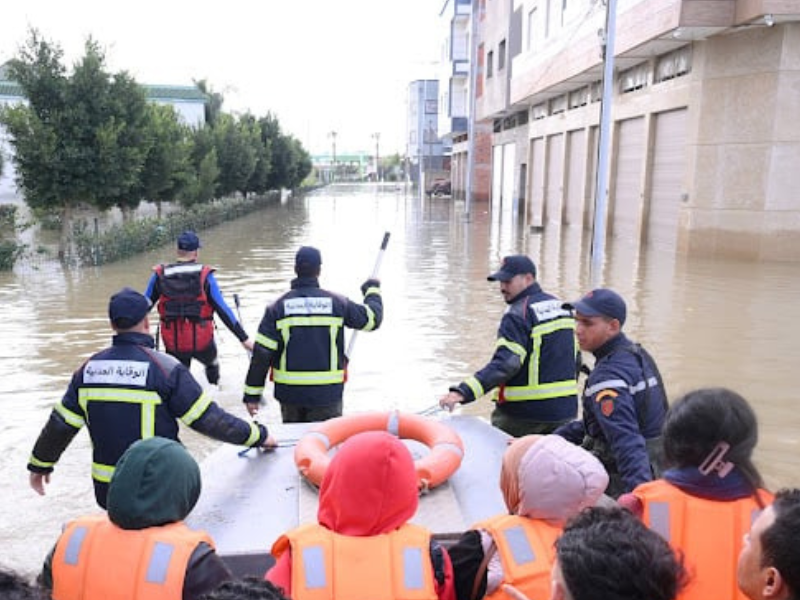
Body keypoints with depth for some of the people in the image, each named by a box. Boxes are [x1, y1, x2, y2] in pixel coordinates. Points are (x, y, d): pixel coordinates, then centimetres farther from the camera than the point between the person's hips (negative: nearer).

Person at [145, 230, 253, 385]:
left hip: (174, 344, 2)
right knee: (212, 364, 32)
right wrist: (244, 338, -9)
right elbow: (223, 309, -12)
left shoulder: (160, 275, -3)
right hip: (202, 343, -2)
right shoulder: (205, 275, -9)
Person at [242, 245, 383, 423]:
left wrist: (252, 394, 1)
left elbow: (262, 353, -6)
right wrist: (373, 291, 26)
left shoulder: (278, 307, -4)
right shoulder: (336, 303, -5)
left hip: (289, 392, 2)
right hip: (327, 393, -1)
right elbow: (372, 318, 7)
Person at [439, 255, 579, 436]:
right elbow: (575, 357, 16)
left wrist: (464, 392, -35)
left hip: (525, 412, -8)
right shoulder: (563, 307, 10)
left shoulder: (518, 314, -17)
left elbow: (505, 363, -28)